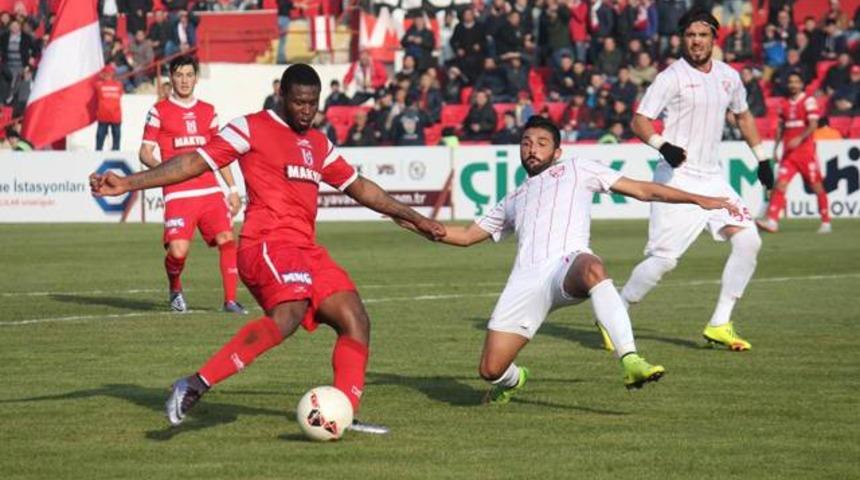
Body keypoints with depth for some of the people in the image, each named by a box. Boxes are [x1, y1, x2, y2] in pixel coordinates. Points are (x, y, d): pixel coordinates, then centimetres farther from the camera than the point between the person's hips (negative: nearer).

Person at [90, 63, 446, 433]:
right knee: (290, 313, -32)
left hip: (306, 250, 8)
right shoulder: (252, 128, 0)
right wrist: (128, 183, -12)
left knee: (356, 321, -1)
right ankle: (196, 385, -35)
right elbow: (195, 162, -4)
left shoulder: (319, 145, 22)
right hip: (268, 245, -8)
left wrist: (414, 218, 34)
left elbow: (359, 187, 32)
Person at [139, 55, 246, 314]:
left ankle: (230, 299, -4)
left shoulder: (208, 111, 16)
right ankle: (175, 291, 17)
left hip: (210, 190, 3)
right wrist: (160, 166, -17)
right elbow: (145, 153, 4)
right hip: (178, 193, -3)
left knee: (226, 239, -13)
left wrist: (232, 189, 16)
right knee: (178, 251, -14)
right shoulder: (160, 111, 5)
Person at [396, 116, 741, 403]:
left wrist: (698, 199, 15)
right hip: (525, 281, 4)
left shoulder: (576, 170, 25)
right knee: (490, 370, -7)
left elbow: (642, 190, 22)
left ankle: (631, 361, -51)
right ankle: (513, 380, 30)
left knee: (591, 268, -43)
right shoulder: (512, 202, 36)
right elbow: (466, 236, 38)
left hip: (568, 265, -4)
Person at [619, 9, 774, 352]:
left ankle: (720, 324, 0)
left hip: (712, 178, 6)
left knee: (748, 240, -8)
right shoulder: (672, 77, -8)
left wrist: (762, 158, 24)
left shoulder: (728, 76, 10)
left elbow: (743, 116, 28)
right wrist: (663, 146, -30)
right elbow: (639, 121, -12)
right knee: (664, 258, -13)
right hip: (678, 179, -6)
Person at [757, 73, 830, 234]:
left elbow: (813, 125, -14)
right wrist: (775, 147, 12)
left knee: (816, 185, 2)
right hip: (788, 152, 5)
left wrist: (800, 139, -27)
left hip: (806, 149, -5)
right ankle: (772, 221, -16)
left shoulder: (809, 101, -4)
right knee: (781, 183, -8)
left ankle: (826, 222, 12)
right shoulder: (784, 104, 12)